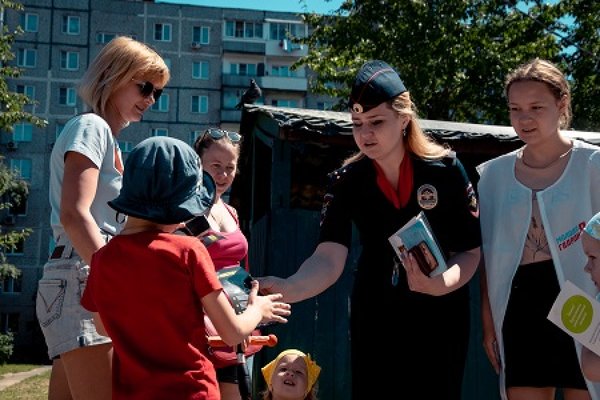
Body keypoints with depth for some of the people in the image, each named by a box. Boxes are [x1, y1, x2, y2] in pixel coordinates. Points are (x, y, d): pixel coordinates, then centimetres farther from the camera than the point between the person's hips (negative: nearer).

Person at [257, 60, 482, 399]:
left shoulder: (446, 169, -10)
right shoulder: (347, 181, -7)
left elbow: (470, 251, -6)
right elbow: (329, 259, -19)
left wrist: (441, 284, -27)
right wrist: (287, 289, -39)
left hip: (439, 319, -1)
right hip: (374, 318, 1)